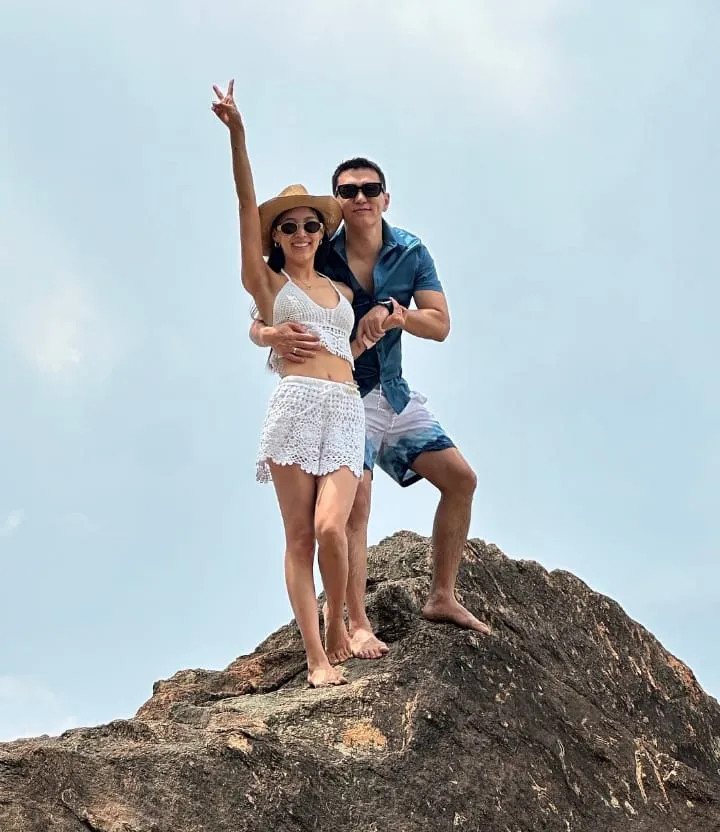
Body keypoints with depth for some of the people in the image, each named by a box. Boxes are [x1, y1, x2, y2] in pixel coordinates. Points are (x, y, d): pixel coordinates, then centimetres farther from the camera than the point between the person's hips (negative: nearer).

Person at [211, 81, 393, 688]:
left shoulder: (343, 292, 25)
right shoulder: (267, 282, 13)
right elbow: (248, 206, 2)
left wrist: (373, 333, 13)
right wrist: (237, 136, -7)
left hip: (348, 412, 2)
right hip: (295, 405, -2)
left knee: (330, 528, -16)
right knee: (299, 536, -7)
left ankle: (337, 623, 6)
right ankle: (317, 656, -5)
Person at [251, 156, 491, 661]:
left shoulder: (411, 253, -1)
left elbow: (440, 325, -7)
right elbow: (258, 325, -15)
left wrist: (395, 313, -27)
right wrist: (275, 336, -40)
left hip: (395, 392, 5)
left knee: (461, 479, 2)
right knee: (356, 504, -17)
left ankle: (443, 598, 12)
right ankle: (358, 625, -16)